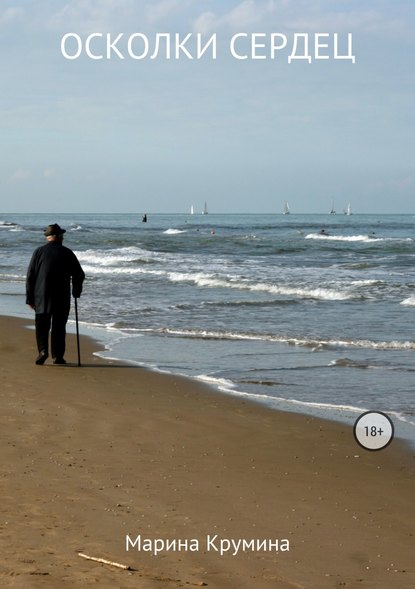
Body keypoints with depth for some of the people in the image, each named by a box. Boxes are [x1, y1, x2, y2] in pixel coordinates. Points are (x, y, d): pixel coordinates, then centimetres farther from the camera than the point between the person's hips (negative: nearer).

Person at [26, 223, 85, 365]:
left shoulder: (39, 252, 0)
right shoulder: (67, 253, 0)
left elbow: (30, 276, 0)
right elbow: (79, 275, 3)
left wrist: (30, 298, 5)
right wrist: (76, 291, 20)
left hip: (41, 297, 0)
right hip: (62, 298, 0)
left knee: (41, 325, 6)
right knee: (59, 327, 8)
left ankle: (43, 350, -13)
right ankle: (58, 356, 7)